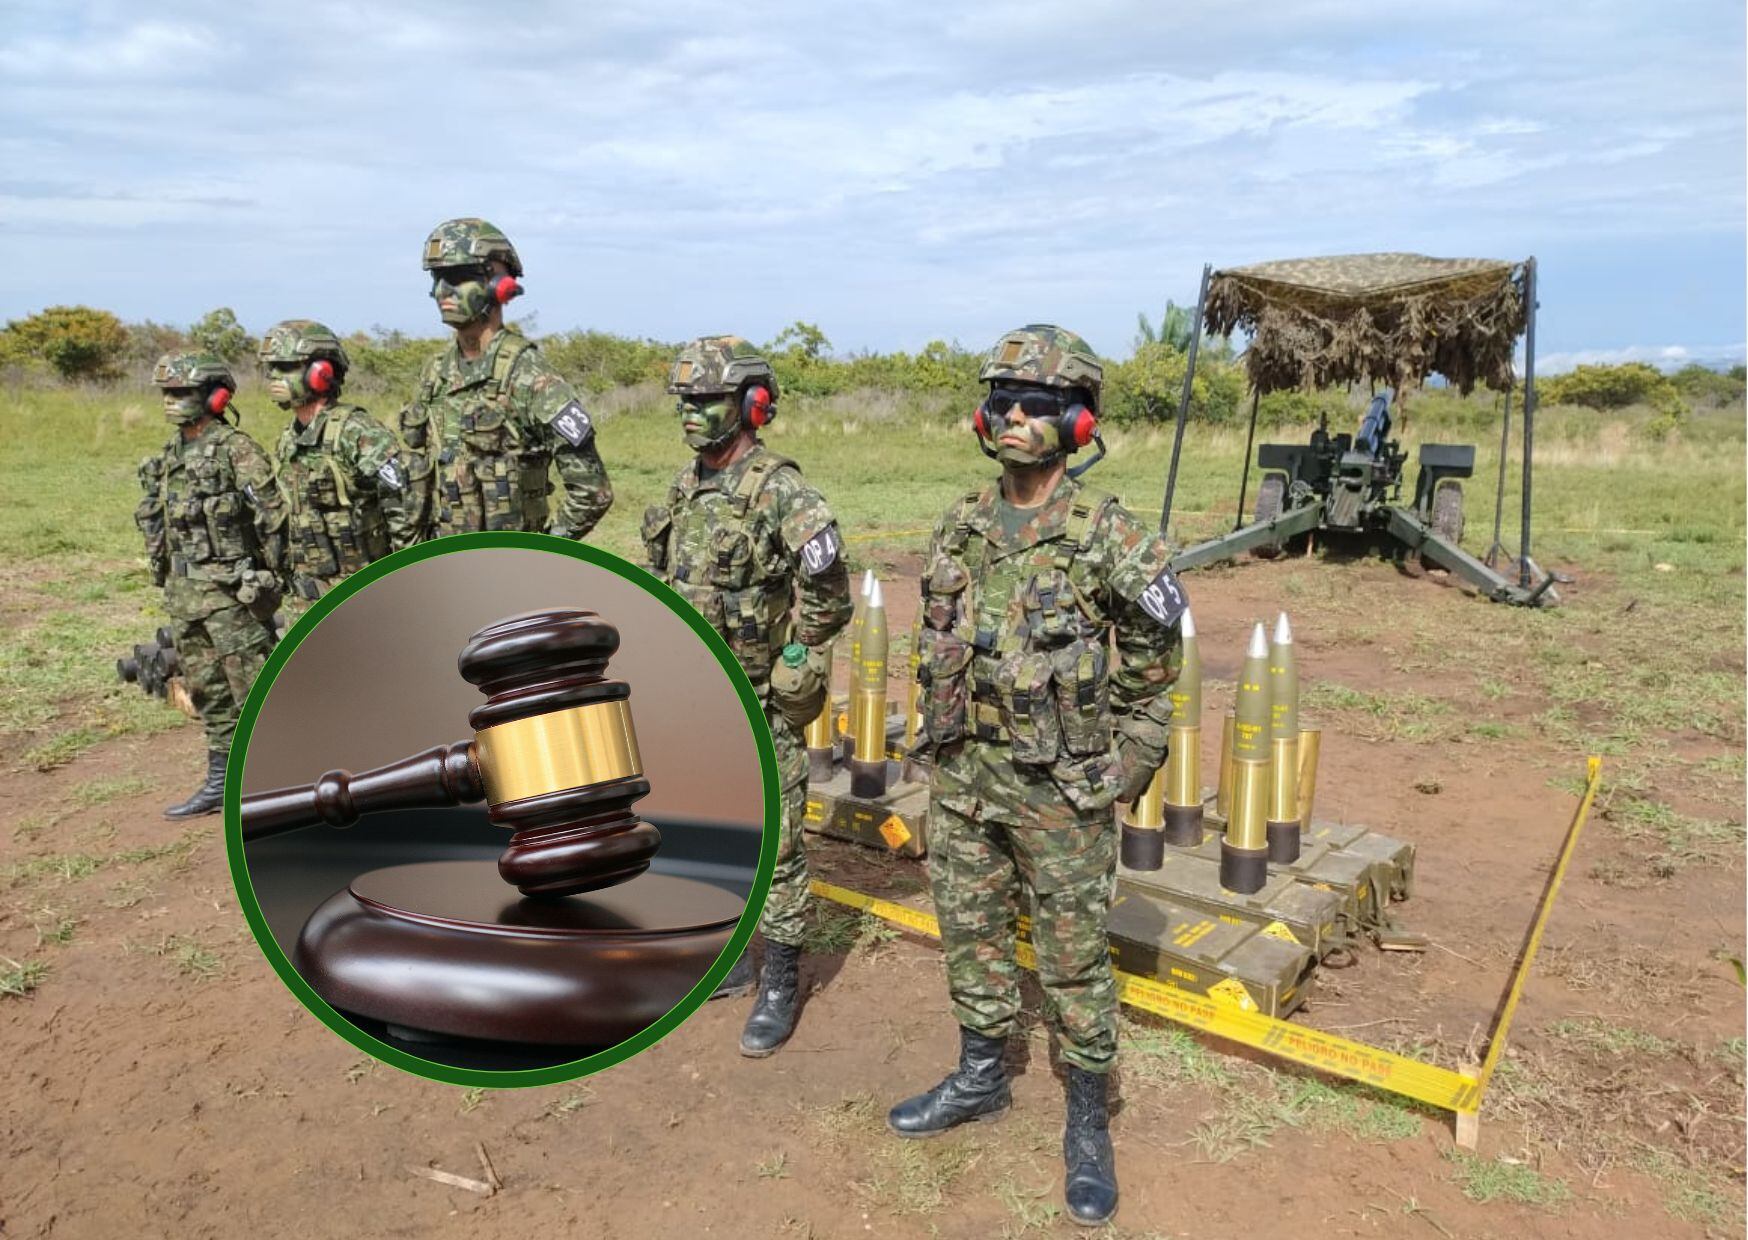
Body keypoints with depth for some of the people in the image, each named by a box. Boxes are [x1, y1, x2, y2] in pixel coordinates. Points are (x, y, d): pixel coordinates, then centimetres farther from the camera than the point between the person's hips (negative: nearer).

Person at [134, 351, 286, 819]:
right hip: (184, 592, 9)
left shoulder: (237, 450, -12)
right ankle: (221, 783, 24)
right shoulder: (170, 456, 13)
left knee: (255, 689, -5)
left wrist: (268, 581, -13)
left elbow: (273, 517, -14)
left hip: (230, 589, -8)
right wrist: (168, 585, 17)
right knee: (207, 691, 14)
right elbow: (162, 524, 19)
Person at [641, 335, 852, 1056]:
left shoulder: (780, 494, -17)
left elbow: (829, 595, -18)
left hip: (757, 702, -8)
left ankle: (781, 983, 15)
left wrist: (790, 661, -13)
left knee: (773, 844, 2)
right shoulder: (686, 488, 8)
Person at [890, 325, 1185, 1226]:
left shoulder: (1108, 538, -13)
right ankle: (981, 1079, 39)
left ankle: (1089, 1126, 24)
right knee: (970, 934, 18)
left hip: (1060, 788, -5)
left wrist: (1125, 770, -7)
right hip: (963, 778, 6)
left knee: (1074, 959, 6)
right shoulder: (961, 529, 3)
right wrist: (939, 742, 13)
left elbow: (1153, 669, -6)